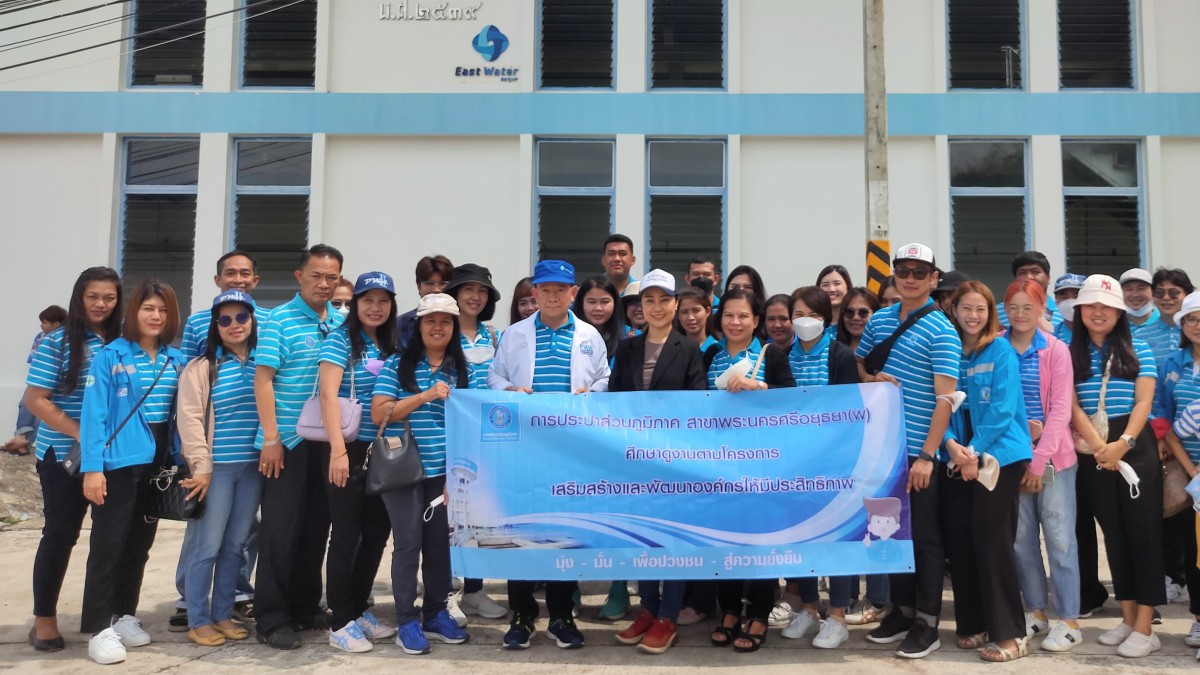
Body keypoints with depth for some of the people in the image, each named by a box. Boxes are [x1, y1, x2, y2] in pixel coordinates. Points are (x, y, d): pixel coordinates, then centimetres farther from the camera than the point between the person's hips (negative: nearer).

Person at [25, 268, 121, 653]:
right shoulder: (57, 342, -5)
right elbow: (35, 400, -8)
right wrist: (81, 434, -18)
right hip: (65, 456, -3)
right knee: (60, 533, 1)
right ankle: (44, 619, 16)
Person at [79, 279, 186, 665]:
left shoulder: (177, 361, 8)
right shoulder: (110, 356, -8)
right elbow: (94, 414, -11)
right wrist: (92, 467, -18)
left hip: (158, 464, 5)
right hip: (119, 463, -5)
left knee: (139, 544, 13)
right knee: (108, 544, -2)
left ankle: (124, 615, 26)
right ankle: (99, 628, 5)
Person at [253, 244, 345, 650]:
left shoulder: (342, 323, 9)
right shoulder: (279, 320, -6)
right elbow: (262, 379, -10)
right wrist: (271, 437, -15)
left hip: (327, 441, 5)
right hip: (288, 440, -5)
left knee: (316, 525, 12)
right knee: (280, 528, -1)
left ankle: (306, 608, 24)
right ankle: (271, 619, 8)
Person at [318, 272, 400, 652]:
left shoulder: (393, 345, 11)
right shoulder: (340, 340, -7)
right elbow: (328, 395, -16)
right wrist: (338, 450, -23)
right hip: (350, 449, -6)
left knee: (377, 532, 11)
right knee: (346, 534, 0)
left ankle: (359, 609, 26)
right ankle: (341, 622, 10)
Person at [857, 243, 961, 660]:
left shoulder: (941, 331, -9)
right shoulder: (879, 319, 9)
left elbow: (945, 398, -14)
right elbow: (858, 363, 23)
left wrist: (926, 455, -19)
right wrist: (872, 380, -2)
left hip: (919, 451, -6)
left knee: (924, 535, 3)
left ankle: (927, 623, 14)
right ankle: (901, 610, 27)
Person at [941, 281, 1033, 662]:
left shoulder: (1001, 351, -3)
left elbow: (1001, 408, -11)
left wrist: (975, 452, -15)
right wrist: (951, 444, -11)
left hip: (998, 455, -5)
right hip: (958, 457, 5)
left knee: (991, 539, -8)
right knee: (958, 540, 5)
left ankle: (1009, 633, 0)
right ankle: (973, 624, 18)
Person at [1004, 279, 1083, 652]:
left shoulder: (1056, 350, -3)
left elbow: (1061, 409, -7)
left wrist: (1039, 461, -11)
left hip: (1053, 456, -2)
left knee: (1059, 538, -1)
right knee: (1021, 538, 8)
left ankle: (1069, 621, 8)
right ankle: (1036, 611, 22)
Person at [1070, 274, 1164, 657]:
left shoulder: (1138, 349, 4)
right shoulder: (1070, 353, 5)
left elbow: (1144, 402, -4)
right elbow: (1072, 406, -2)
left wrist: (1123, 443, -18)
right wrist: (1098, 446, -16)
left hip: (1135, 446, -1)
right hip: (1093, 451, 2)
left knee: (1143, 531, -3)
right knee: (1114, 533, 9)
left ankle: (1144, 627, 1)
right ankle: (1127, 618, 18)